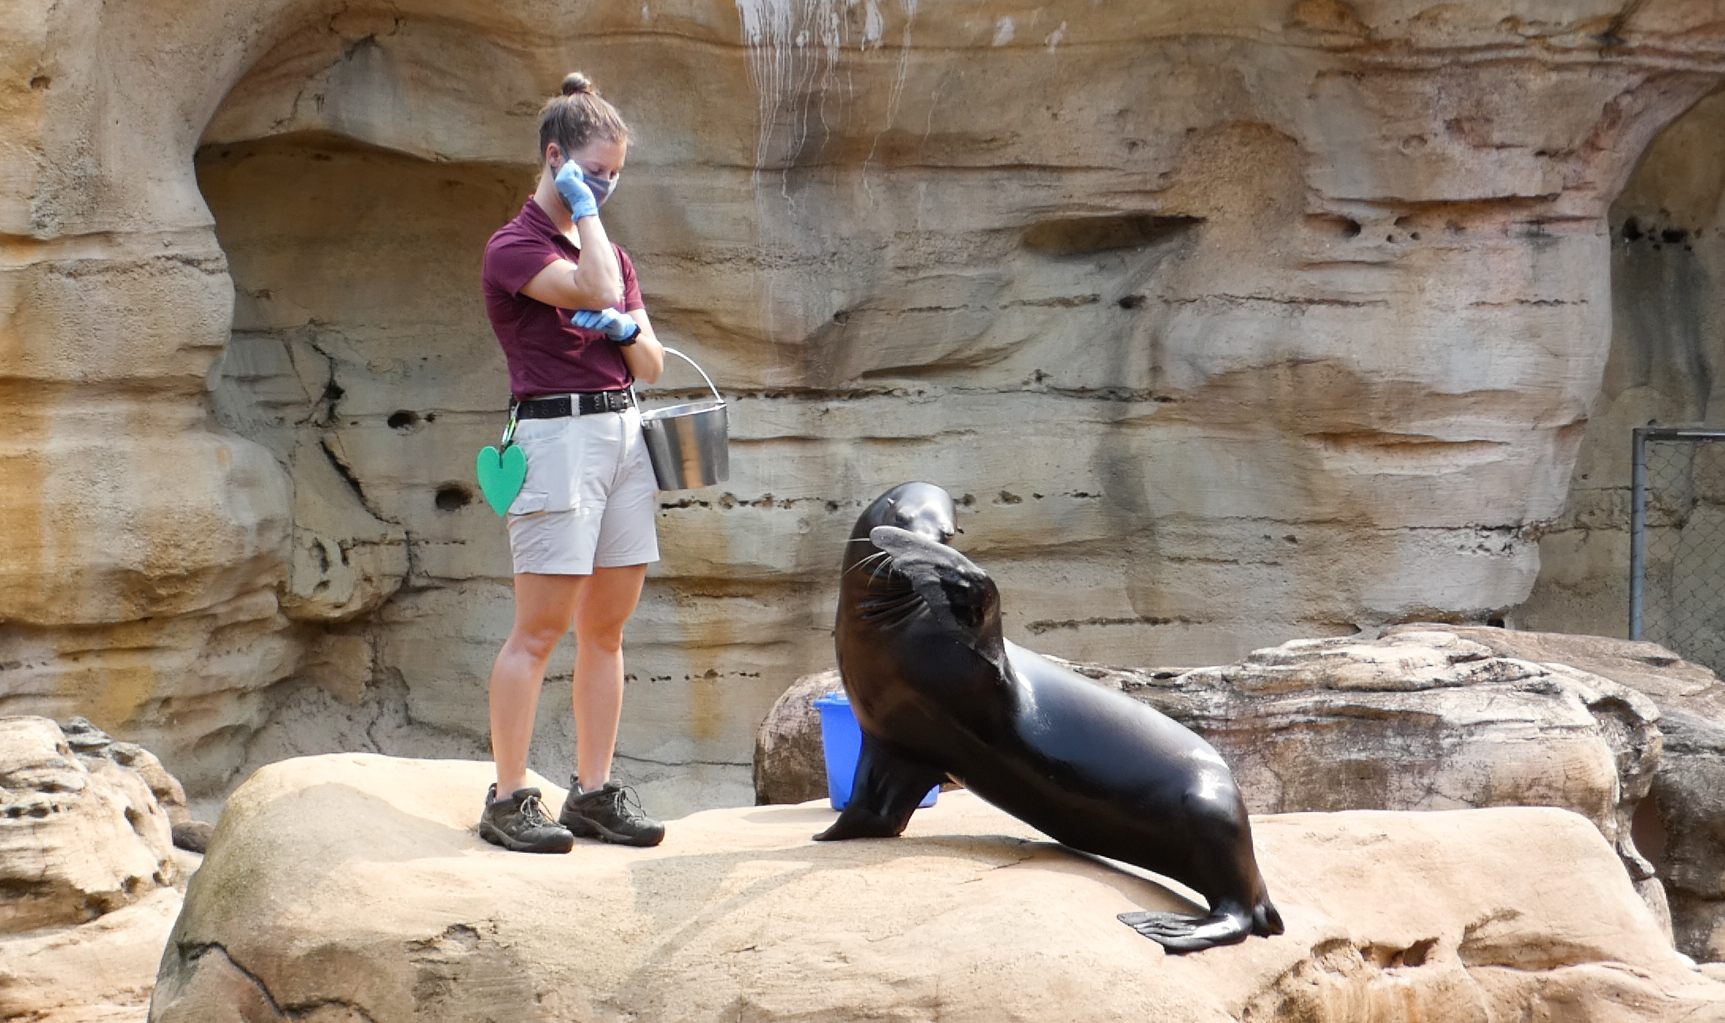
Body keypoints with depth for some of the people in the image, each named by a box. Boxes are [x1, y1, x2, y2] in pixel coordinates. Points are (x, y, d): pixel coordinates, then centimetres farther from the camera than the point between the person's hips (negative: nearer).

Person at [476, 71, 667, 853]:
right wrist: (583, 212, -7)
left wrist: (627, 332, -5)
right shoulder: (514, 247, -4)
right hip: (558, 431, -7)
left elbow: (651, 364, 17)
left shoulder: (611, 252, 19)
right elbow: (593, 288, -22)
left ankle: (594, 790, 12)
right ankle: (508, 800, -3)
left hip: (625, 430, 7)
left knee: (607, 627, 7)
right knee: (539, 628, -8)